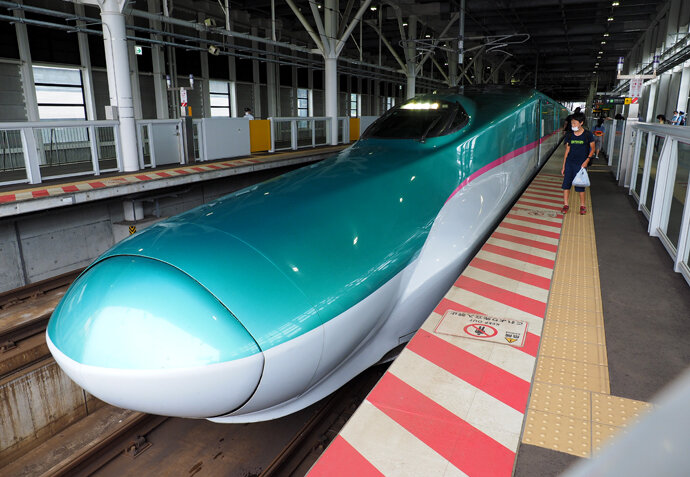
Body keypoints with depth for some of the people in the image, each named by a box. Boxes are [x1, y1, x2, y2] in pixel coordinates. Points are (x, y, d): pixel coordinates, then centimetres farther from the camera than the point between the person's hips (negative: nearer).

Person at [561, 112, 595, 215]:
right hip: (569, 163, 3)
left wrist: (587, 160, -14)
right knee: (566, 183, 2)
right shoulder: (570, 135, 3)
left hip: (581, 164, -3)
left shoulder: (588, 135, -6)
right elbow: (567, 151, 7)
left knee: (580, 185, 2)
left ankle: (582, 206, 17)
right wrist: (563, 166, 7)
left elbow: (592, 149, 1)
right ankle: (565, 204, 13)